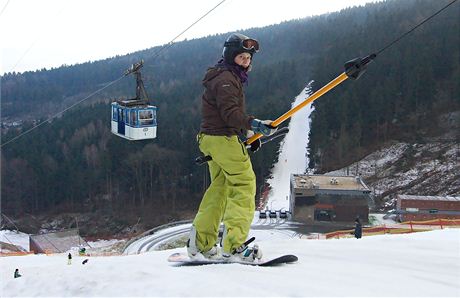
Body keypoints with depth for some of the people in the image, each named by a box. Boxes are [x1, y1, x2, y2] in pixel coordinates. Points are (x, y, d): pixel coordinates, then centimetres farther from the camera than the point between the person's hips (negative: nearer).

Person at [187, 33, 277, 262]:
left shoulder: (230, 78, 22)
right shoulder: (225, 78, -12)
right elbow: (230, 113, -25)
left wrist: (249, 134, 17)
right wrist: (255, 125, -36)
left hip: (212, 138, 11)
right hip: (224, 138, -11)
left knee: (219, 188, 16)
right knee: (244, 185, -10)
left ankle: (201, 243, 21)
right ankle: (233, 245, -15)